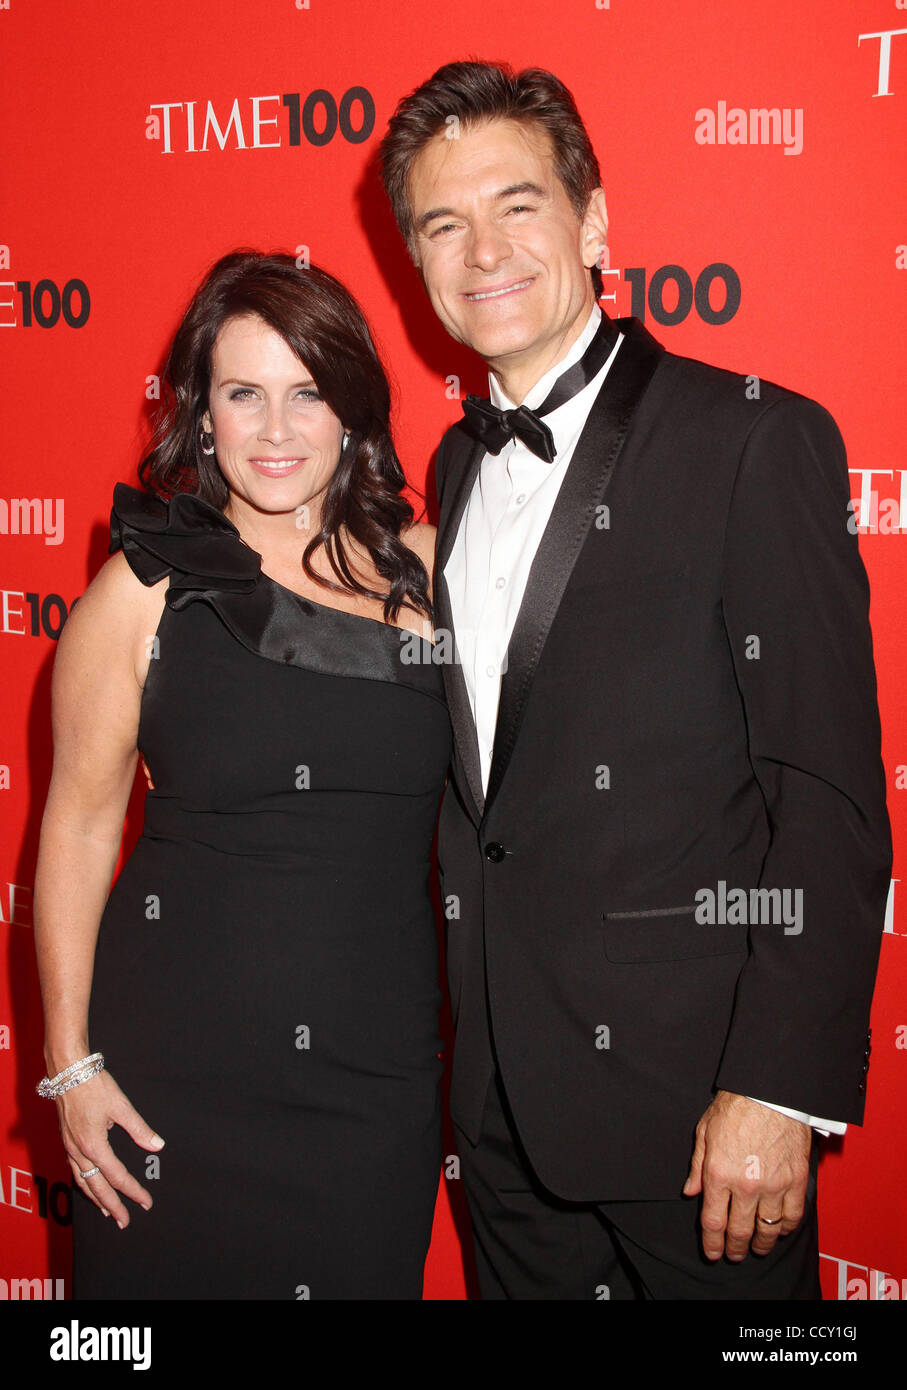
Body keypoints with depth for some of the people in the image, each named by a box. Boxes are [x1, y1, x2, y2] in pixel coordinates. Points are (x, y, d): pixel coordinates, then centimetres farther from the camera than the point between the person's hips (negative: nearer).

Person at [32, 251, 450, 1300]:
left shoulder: (424, 566, 0)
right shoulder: (146, 589, -6)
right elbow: (78, 826, -2)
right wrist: (71, 1064, -3)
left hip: (382, 1073, 2)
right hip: (178, 1073, -2)